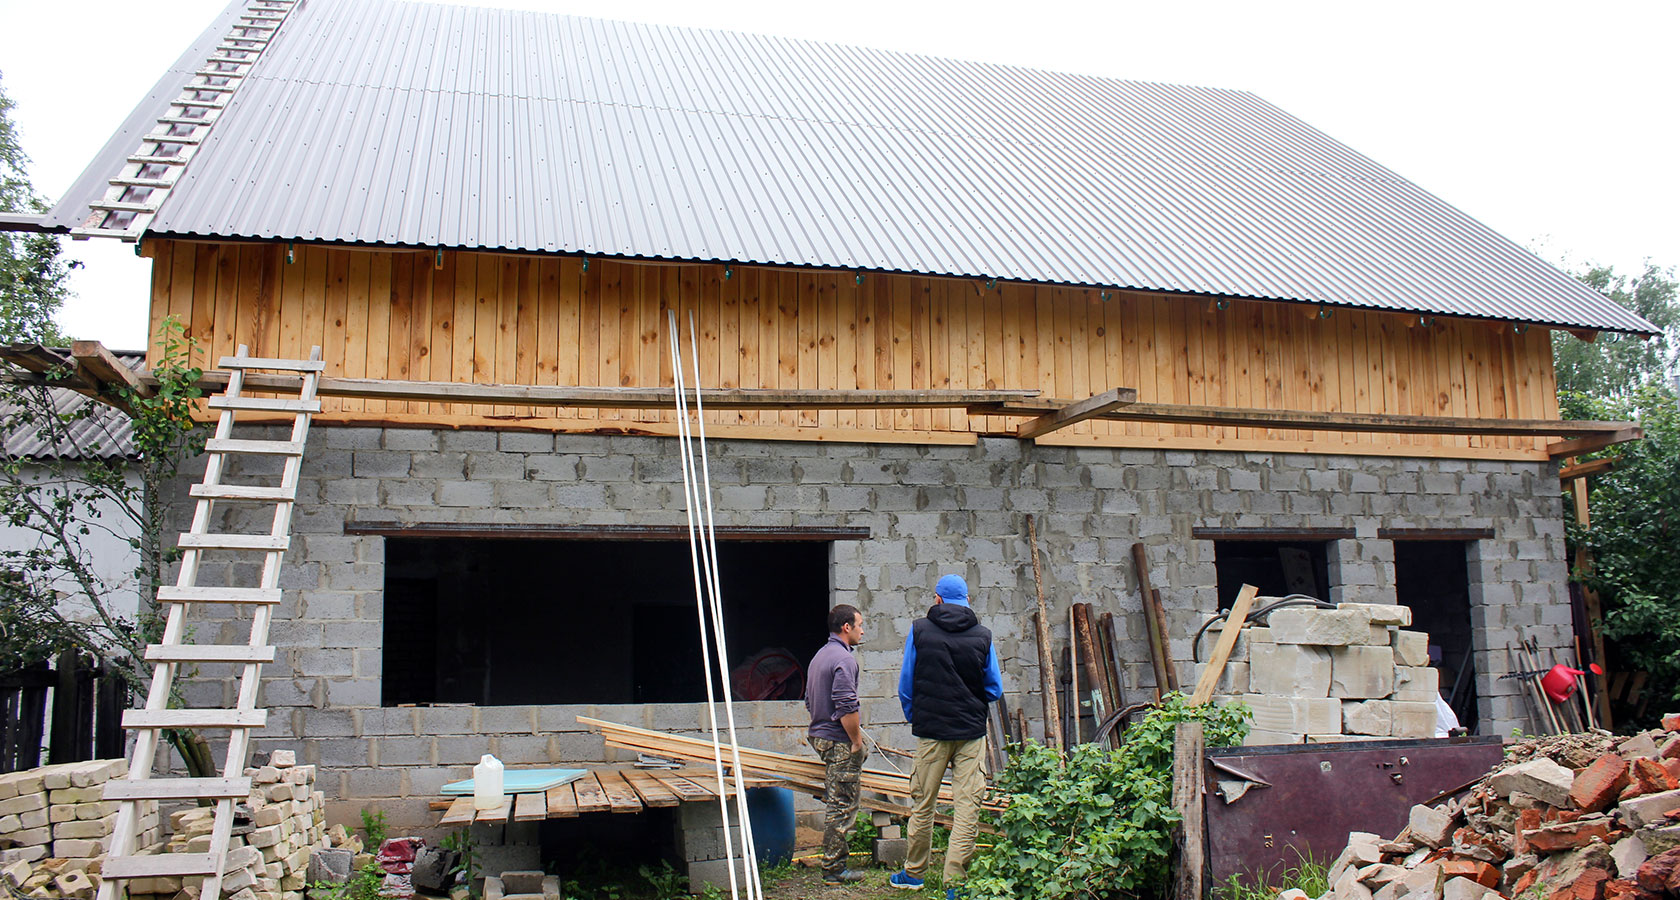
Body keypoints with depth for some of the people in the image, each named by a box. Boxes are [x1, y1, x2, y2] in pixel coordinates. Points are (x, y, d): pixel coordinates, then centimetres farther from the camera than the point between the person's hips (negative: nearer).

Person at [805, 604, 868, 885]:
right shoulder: (844, 659, -17)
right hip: (838, 741, -10)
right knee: (842, 806, -3)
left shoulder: (819, 656, 15)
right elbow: (846, 708, -23)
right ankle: (834, 869, 2)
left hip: (818, 735, 10)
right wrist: (857, 741, -15)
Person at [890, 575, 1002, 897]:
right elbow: (995, 690, 7)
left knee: (923, 803, 11)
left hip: (931, 729, 0)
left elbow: (905, 686, 1)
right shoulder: (983, 636, 1)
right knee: (968, 805, 2)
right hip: (972, 731, 0)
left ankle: (914, 873, 24)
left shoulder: (919, 631, -2)